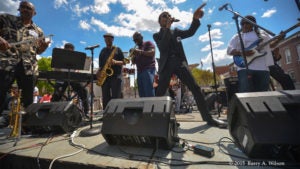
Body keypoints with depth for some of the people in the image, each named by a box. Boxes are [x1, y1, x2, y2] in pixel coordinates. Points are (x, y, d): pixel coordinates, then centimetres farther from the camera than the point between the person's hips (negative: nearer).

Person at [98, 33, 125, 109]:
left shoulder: (117, 49, 10)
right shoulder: (103, 51, 20)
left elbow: (124, 62, 4)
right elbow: (100, 64, 17)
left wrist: (116, 62, -15)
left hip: (116, 76, -3)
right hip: (105, 76, 4)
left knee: (116, 98, -8)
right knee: (105, 98, 2)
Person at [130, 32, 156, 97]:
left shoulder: (148, 43, 9)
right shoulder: (137, 49, 27)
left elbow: (152, 52, -9)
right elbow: (134, 62, 22)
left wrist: (140, 51, -13)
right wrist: (133, 54, 3)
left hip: (148, 70, -7)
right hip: (139, 71, 7)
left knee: (149, 93, -15)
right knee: (142, 94, 2)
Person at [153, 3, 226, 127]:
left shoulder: (175, 31, 23)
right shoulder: (157, 35, 14)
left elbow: (190, 32, 11)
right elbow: (162, 47, -5)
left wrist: (195, 19, -5)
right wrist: (167, 28, -5)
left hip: (179, 62, 2)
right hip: (166, 64, -2)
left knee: (195, 88, -6)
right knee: (160, 93, -5)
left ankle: (208, 118, 3)